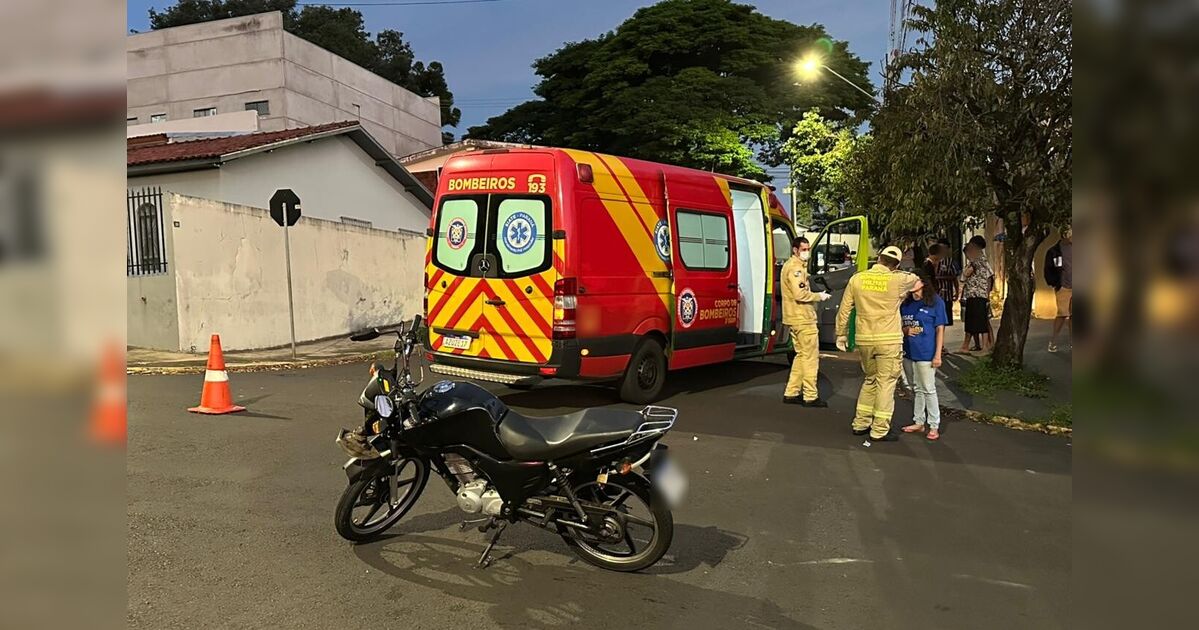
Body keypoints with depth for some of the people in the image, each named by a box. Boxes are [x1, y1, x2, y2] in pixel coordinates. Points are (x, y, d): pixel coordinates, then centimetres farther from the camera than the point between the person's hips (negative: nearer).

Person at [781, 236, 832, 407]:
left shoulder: (790, 265, 18)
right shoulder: (796, 267, -15)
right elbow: (800, 294, -24)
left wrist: (815, 296, 10)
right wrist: (819, 296, -11)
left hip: (795, 318, 10)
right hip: (803, 319, -10)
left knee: (801, 355, 17)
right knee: (810, 357, -4)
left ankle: (791, 393, 18)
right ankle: (810, 397, 0)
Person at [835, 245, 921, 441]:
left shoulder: (857, 279, 1)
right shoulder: (898, 280, -8)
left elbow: (844, 310, 6)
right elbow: (916, 280, 15)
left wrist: (841, 334, 16)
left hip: (864, 339, 4)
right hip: (889, 340, -4)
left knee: (870, 380, 19)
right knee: (886, 383, 3)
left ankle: (860, 423, 23)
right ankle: (880, 430, 6)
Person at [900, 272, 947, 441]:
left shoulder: (936, 302, -7)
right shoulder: (906, 303, 5)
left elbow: (940, 330, -6)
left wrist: (937, 355, -10)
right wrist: (905, 330, -8)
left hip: (926, 354, -5)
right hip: (908, 352, 5)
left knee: (928, 390, 0)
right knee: (917, 389, 17)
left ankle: (934, 426, 10)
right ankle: (919, 422, 27)